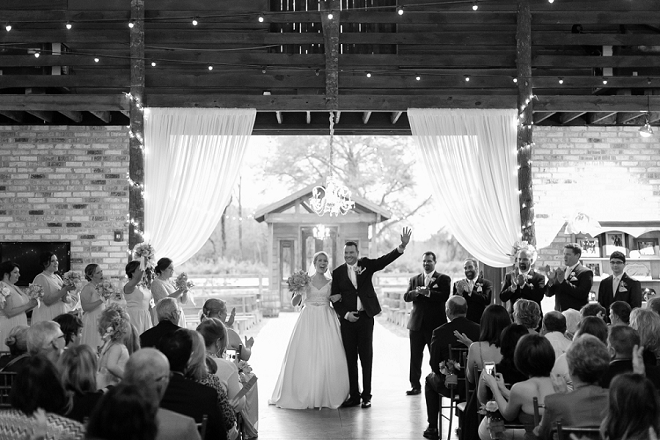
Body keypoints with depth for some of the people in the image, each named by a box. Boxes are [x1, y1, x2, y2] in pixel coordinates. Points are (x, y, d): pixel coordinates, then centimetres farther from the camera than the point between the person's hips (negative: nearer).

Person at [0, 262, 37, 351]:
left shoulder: (14, 287, 13)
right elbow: (9, 313, -18)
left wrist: (32, 304, 1)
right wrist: (28, 305, -15)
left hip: (19, 326, 8)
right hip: (9, 327, -8)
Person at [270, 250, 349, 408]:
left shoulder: (331, 282, 8)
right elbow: (295, 302, -1)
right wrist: (297, 290, -19)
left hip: (327, 321, 1)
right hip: (308, 320, -1)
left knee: (327, 357, -4)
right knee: (305, 357, -3)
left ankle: (327, 395, 6)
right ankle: (306, 395, 7)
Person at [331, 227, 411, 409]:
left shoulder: (366, 264, 4)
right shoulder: (338, 272, 5)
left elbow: (385, 260, -9)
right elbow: (334, 299, 5)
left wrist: (402, 246, -22)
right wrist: (345, 314, -9)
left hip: (365, 317, -1)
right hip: (347, 319, 1)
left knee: (366, 357, 3)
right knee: (350, 358, 5)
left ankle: (366, 395, 9)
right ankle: (353, 395, 12)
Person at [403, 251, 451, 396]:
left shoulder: (443, 279, 3)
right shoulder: (414, 279, 16)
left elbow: (444, 297, -12)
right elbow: (406, 297, 3)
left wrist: (428, 292, -23)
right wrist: (415, 292, -16)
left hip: (435, 323, -3)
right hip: (417, 323, 4)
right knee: (415, 356, 5)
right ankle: (415, 385, 12)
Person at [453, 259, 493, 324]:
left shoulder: (487, 283, 3)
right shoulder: (457, 284, 11)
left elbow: (487, 300, -12)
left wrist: (471, 292, -22)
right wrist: (459, 292, -17)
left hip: (479, 322, -2)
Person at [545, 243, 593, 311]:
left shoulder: (586, 273, -5)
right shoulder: (559, 271, 12)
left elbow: (582, 294, -17)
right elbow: (548, 293, 10)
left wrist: (563, 281, -19)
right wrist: (551, 280, -10)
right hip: (559, 314, 5)